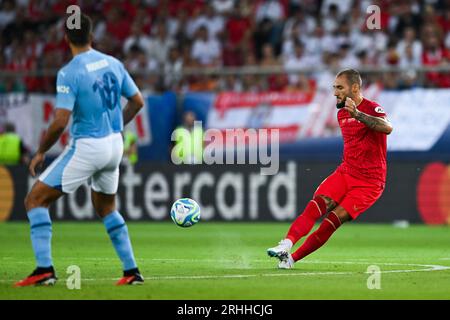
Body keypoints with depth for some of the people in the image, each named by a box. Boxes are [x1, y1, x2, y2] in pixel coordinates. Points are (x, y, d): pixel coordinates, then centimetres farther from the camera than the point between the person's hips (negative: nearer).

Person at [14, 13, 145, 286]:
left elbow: (60, 121, -20)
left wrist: (41, 152, -6)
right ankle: (132, 272, 23)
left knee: (35, 200, 2)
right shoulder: (114, 64, 3)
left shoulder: (69, 73, -15)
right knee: (107, 208, 27)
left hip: (86, 148, -7)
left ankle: (45, 269, -8)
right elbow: (137, 102, 10)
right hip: (114, 146, 7)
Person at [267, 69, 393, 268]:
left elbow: (387, 128, -35)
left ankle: (293, 258, -10)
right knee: (316, 205, -20)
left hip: (369, 182, -6)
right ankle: (286, 245, -34)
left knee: (331, 222, -16)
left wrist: (357, 114, -45)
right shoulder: (342, 114, 14)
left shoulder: (372, 109, -12)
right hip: (346, 172, 6)